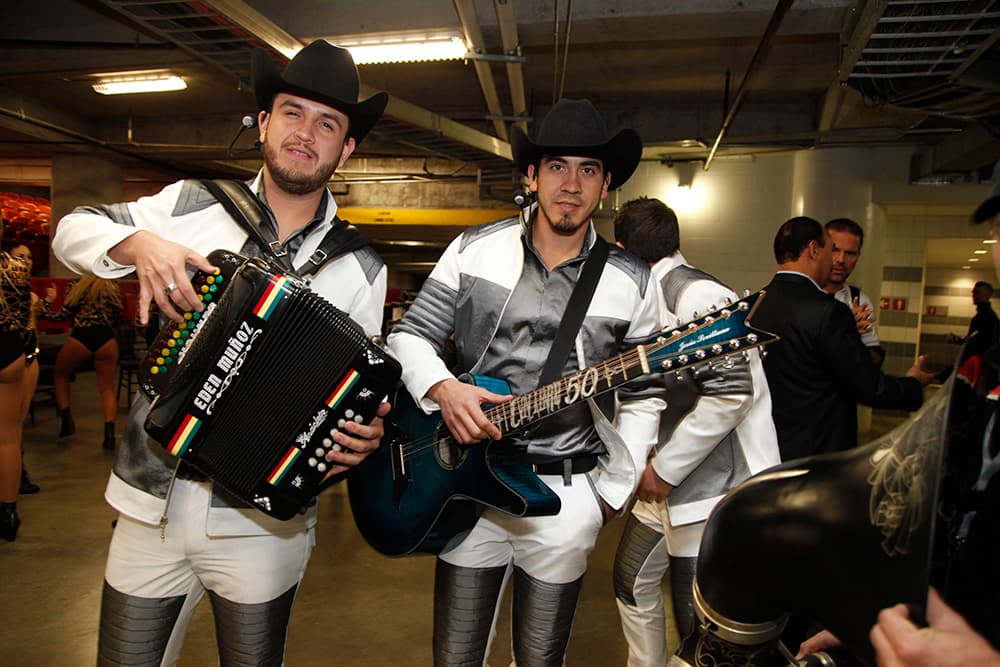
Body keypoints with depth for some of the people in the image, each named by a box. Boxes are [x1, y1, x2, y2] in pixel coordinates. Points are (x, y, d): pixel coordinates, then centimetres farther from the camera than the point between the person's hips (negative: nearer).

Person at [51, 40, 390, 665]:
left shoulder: (359, 268, -4)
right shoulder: (192, 205, 1)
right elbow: (73, 229, 8)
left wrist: (363, 437, -23)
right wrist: (138, 243, -13)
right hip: (150, 503, 2)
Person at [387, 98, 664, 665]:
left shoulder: (633, 283, -2)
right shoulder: (476, 249, -2)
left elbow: (642, 397, 5)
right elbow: (409, 335, 1)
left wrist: (610, 492, 0)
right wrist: (442, 388, -19)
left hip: (565, 492, 0)